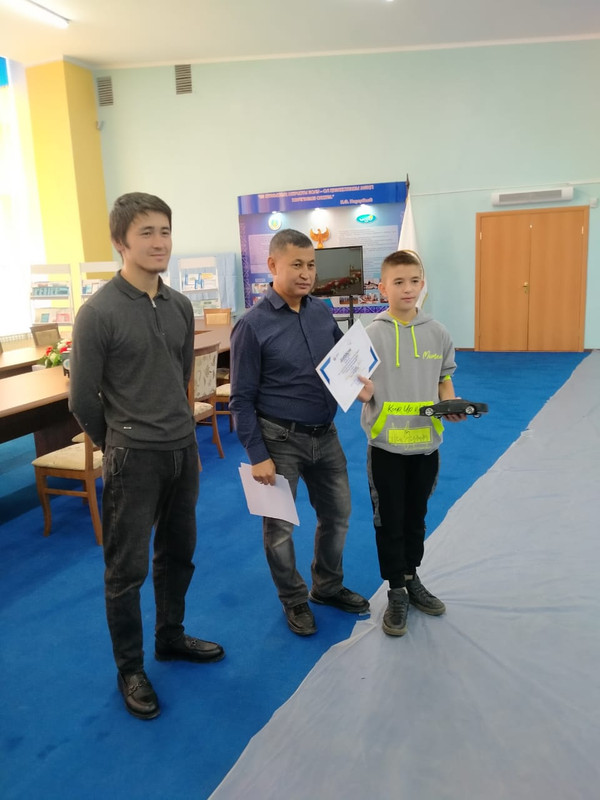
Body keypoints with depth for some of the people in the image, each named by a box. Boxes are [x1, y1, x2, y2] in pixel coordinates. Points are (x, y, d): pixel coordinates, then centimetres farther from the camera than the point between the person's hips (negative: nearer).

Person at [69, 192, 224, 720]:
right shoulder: (99, 313, -15)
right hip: (133, 458, -6)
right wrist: (117, 444, 5)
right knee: (127, 569, 7)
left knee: (178, 554, 19)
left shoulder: (180, 307, 3)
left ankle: (171, 637, 40)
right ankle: (130, 670, 26)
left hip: (183, 449, 6)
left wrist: (177, 428, 17)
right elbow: (83, 399, -8)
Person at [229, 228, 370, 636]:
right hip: (280, 438, -5)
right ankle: (294, 600, 33)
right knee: (280, 526, 10)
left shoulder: (322, 311, 1)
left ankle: (328, 586, 42)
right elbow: (242, 399, -12)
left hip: (325, 434, 6)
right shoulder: (252, 325, -14)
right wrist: (258, 456, -14)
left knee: (337, 514, 18)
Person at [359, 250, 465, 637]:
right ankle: (396, 593, 25)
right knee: (390, 521, 8)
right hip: (387, 445, -3)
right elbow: (363, 390, -6)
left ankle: (412, 580, 39)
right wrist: (360, 385, -29)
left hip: (426, 443, 3)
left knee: (416, 517, 19)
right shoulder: (372, 334, -9)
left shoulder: (438, 333, 0)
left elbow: (445, 379, 10)